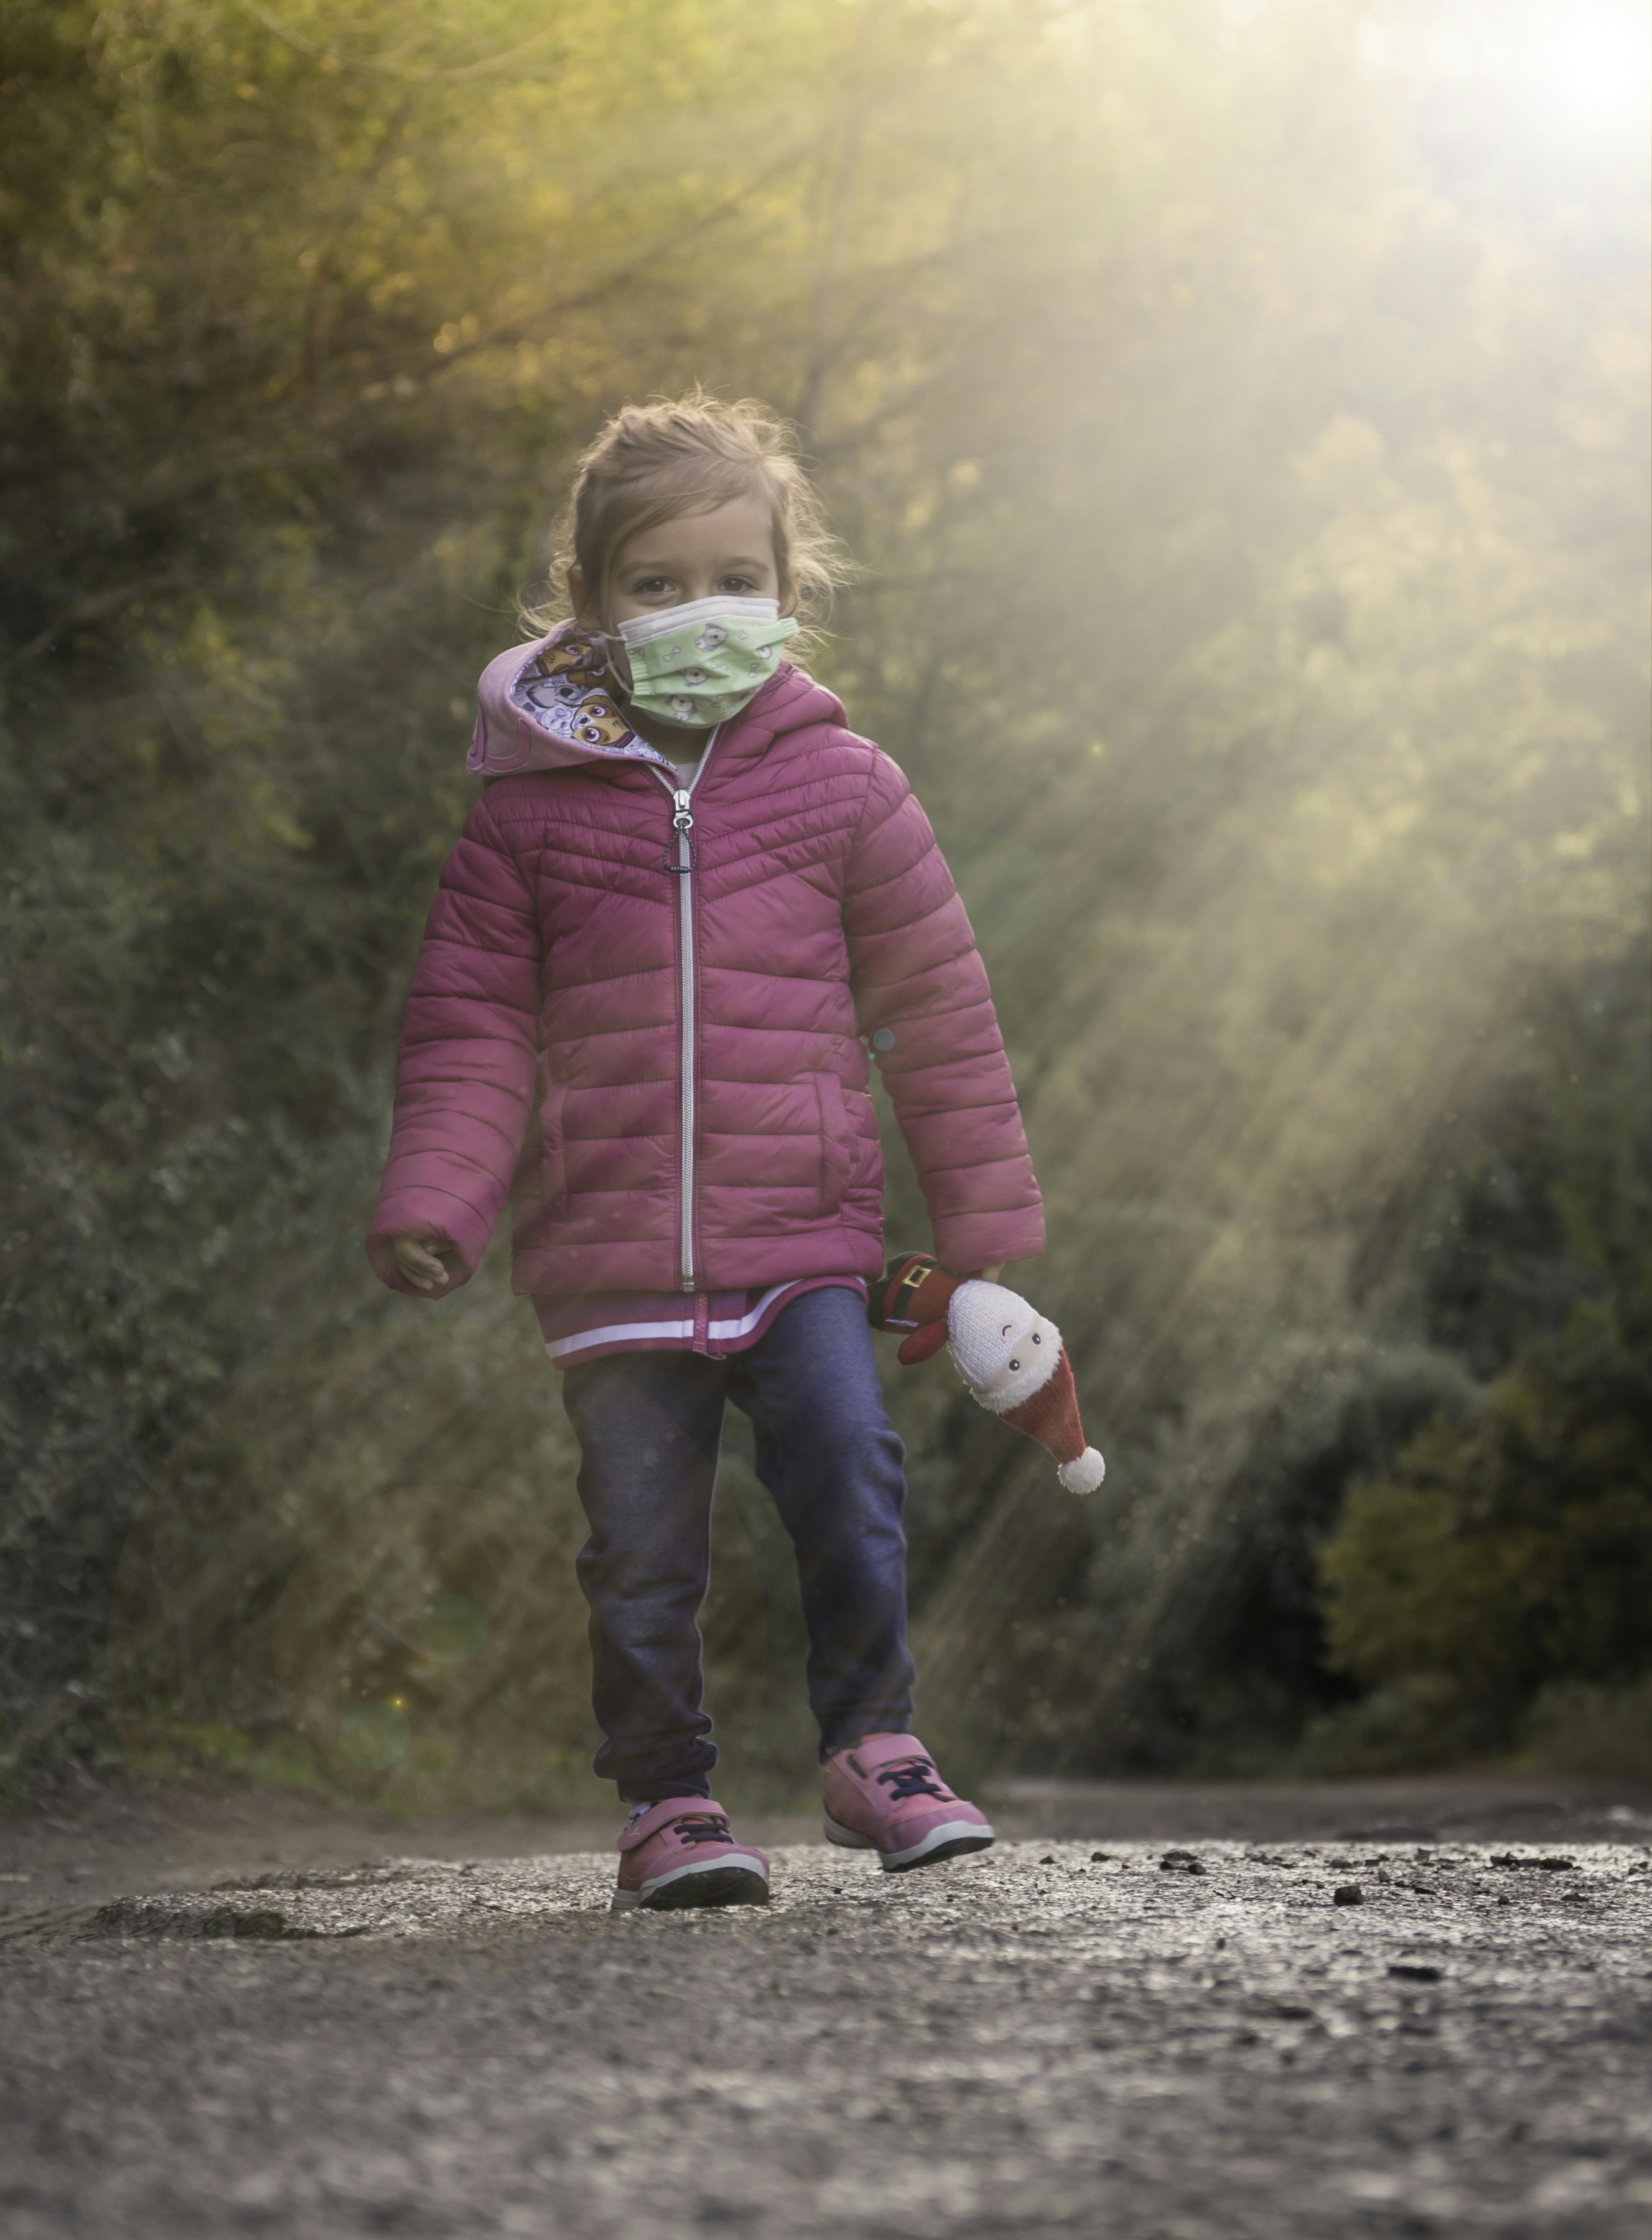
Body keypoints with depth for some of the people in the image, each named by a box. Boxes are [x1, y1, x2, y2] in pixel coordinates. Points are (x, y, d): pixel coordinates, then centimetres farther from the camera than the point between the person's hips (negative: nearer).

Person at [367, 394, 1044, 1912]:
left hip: (801, 1242, 0)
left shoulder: (839, 785, 3)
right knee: (642, 1545, 2)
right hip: (610, 1257, 0)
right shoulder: (533, 804, 3)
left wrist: (985, 1224, 8)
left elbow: (937, 1012, 8)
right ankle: (668, 1802, 17)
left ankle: (872, 1746, 2)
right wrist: (434, 1202, -10)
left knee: (850, 1473, -16)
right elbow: (473, 1024, 5)